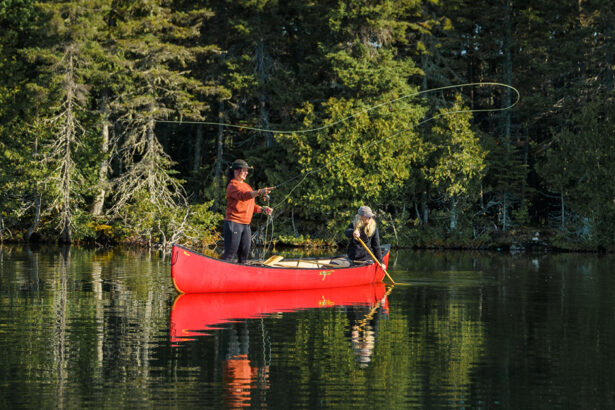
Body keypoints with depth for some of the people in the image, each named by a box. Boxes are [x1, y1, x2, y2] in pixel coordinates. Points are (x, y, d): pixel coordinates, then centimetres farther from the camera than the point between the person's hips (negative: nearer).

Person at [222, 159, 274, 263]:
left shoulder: (247, 186, 21)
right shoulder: (232, 186, -7)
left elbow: (251, 206, 24)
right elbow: (242, 196, -28)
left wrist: (262, 209, 5)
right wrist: (259, 192, -42)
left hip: (246, 225, 9)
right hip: (233, 223, -9)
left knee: (244, 255, 10)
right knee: (229, 254, -11)